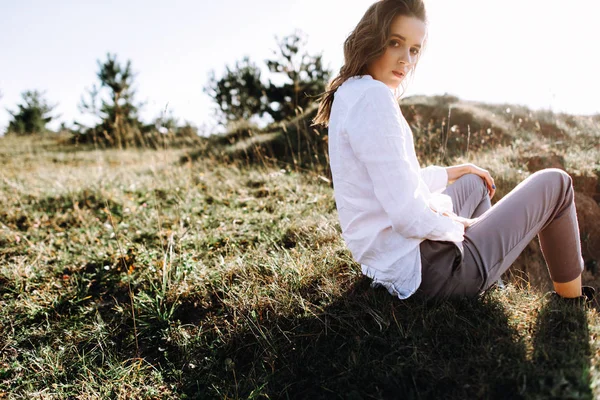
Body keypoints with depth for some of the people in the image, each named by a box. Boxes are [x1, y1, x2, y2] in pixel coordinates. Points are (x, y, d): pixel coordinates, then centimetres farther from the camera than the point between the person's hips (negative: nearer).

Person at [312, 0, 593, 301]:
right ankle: (571, 298, 28)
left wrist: (453, 172, 24)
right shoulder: (372, 97, -23)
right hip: (422, 269, -10)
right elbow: (408, 216, -28)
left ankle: (491, 287, 37)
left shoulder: (349, 95, 9)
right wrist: (459, 226, -9)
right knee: (554, 184, 6)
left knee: (474, 183, 35)